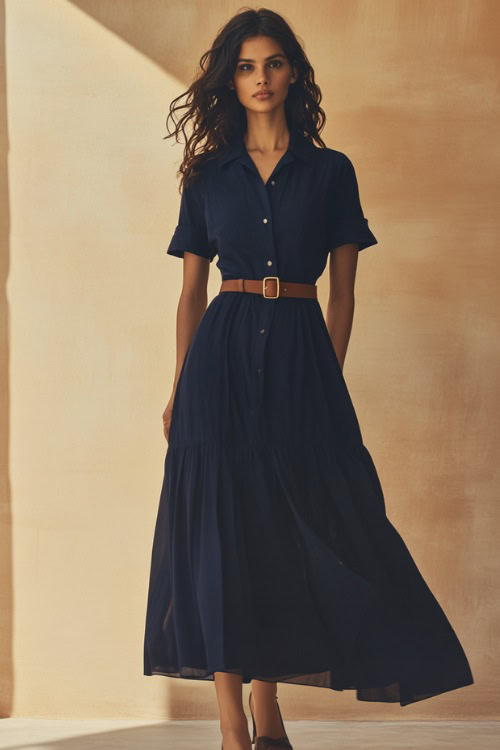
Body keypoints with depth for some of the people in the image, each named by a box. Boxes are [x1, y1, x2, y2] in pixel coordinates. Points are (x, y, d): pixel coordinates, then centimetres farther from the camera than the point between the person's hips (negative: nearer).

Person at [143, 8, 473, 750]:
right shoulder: (208, 174, 9)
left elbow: (343, 293, 7)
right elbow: (191, 291, 10)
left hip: (300, 353, 0)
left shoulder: (331, 172, 7)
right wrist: (178, 389, 4)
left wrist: (331, 378, 0)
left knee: (290, 529, 2)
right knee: (222, 527, -4)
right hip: (224, 353, 0)